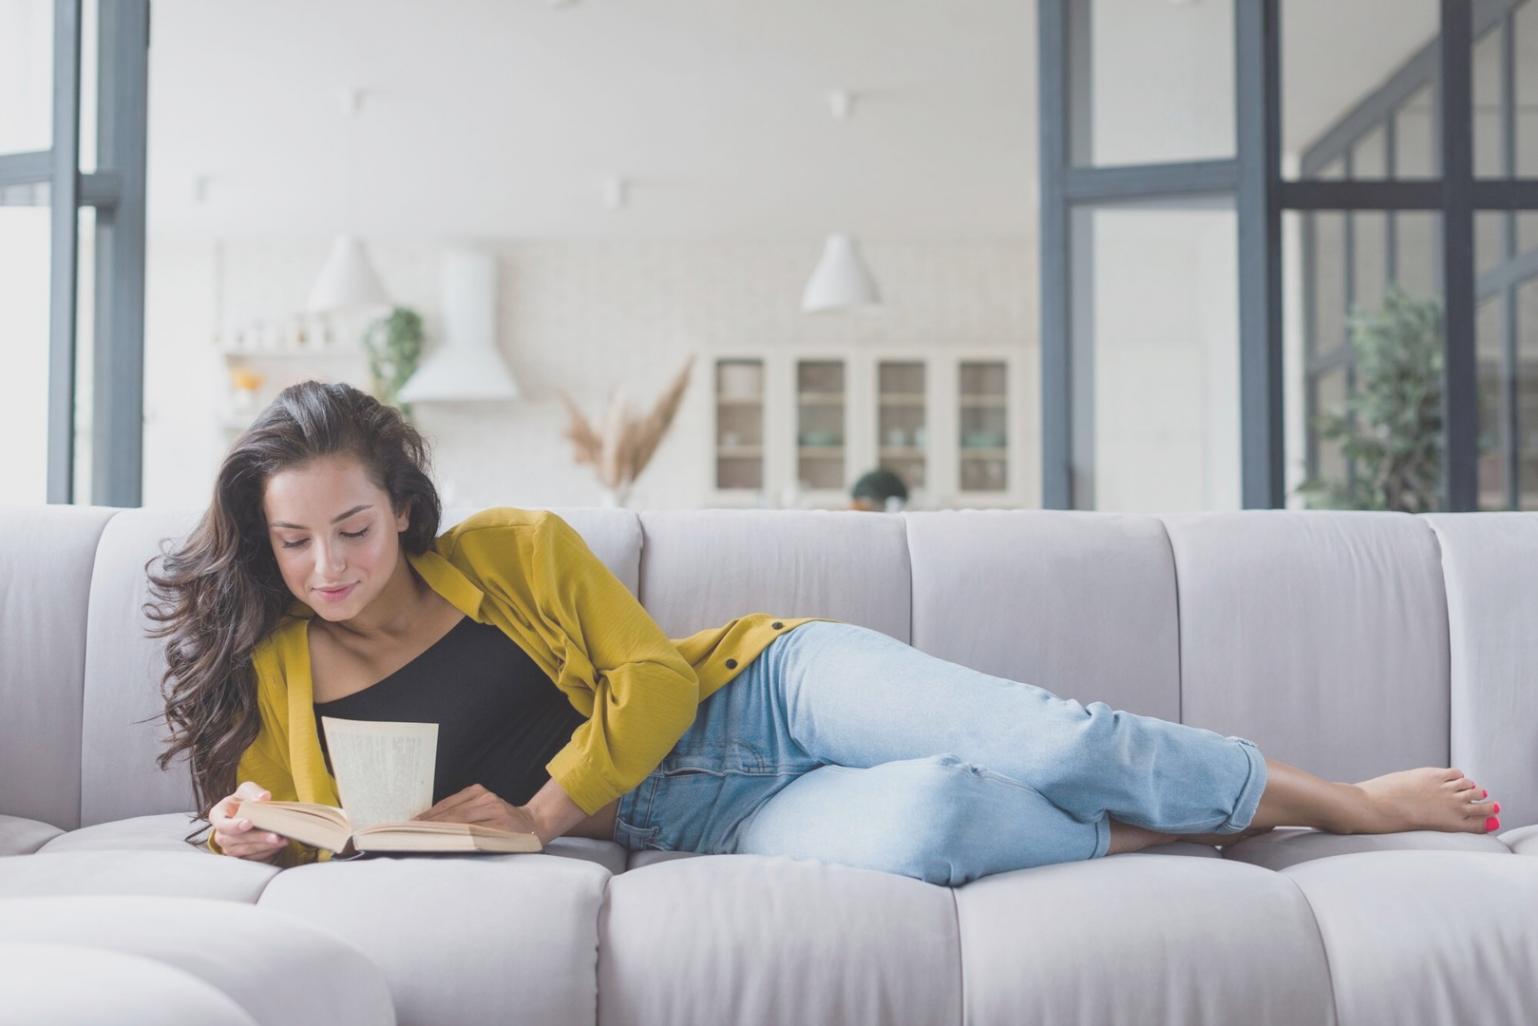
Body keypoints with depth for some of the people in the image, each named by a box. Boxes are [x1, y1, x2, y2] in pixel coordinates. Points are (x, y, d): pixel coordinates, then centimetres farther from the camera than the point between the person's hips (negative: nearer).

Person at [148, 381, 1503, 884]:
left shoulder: (513, 548, -4)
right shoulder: (276, 674, 3)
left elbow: (649, 675, -3)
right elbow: (264, 801, 13)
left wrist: (540, 809, -15)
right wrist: (251, 829, -13)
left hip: (764, 689, 0)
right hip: (698, 821, 1)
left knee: (1047, 741, -22)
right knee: (919, 821, -33)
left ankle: (1348, 802, 1)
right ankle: (1143, 840, -2)